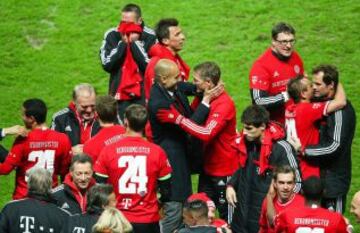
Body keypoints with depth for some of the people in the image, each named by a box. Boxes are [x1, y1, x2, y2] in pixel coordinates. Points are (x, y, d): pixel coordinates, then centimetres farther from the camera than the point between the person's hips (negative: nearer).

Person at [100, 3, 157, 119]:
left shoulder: (149, 37, -4)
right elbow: (107, 65, -9)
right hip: (119, 93, 1)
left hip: (143, 93, -1)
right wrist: (123, 43, -12)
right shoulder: (112, 35, 0)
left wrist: (134, 43, -14)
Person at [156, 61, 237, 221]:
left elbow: (207, 133, -33)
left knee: (226, 214, 3)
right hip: (208, 167, 9)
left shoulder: (224, 104, -24)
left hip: (224, 171, -8)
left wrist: (177, 118, -32)